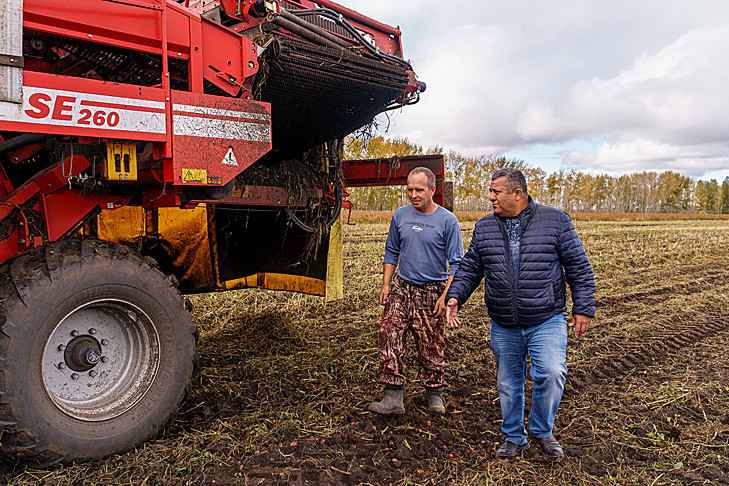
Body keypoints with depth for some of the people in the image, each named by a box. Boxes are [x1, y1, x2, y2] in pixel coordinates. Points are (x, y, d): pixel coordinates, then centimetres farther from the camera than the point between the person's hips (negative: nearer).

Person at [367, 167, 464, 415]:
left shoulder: (447, 221, -6)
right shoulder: (400, 215, 5)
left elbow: (456, 263, -5)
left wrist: (446, 296, -13)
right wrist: (386, 284, 6)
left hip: (432, 292, -3)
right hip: (401, 288, 3)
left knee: (431, 346, 4)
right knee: (389, 337, -8)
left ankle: (434, 394, 24)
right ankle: (393, 398, -1)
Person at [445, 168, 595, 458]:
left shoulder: (556, 221, -3)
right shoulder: (484, 228, 6)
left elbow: (579, 267, 0)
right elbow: (470, 268, 11)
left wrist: (583, 309, -3)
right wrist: (455, 296, -4)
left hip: (546, 321, -3)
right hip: (503, 326, 3)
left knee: (551, 373, -17)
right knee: (509, 383, 11)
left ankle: (541, 431, 10)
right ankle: (514, 437, 33)